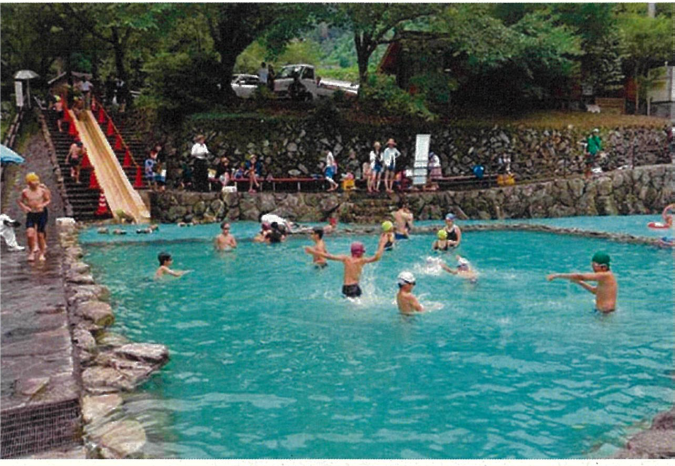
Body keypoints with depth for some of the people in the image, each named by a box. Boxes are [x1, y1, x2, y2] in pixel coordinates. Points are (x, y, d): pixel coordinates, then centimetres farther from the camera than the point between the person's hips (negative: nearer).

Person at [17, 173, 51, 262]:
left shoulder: (42, 190, -2)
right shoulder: (25, 192, 0)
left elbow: (48, 200, 6)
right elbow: (20, 201, 13)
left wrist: (43, 205, -13)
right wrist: (24, 207, -7)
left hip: (41, 213, 0)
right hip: (30, 214, 0)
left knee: (41, 234, 4)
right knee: (30, 234, -13)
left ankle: (42, 254, 19)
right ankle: (31, 252, 6)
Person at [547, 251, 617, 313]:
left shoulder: (605, 275, -20)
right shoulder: (606, 276, 11)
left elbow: (580, 276, -20)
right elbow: (595, 291, 26)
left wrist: (558, 275, -16)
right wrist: (580, 282, 12)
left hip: (606, 313, -10)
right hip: (602, 311, 10)